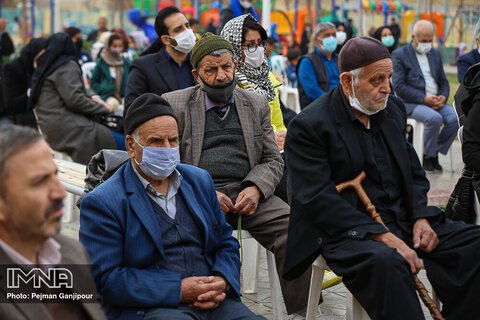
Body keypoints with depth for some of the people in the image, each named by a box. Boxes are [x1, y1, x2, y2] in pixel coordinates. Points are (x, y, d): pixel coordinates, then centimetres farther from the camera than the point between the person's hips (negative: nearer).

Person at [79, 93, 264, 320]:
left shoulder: (199, 180, 18)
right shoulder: (101, 202, -2)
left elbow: (226, 242, 22)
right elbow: (105, 279, -9)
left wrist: (222, 282, -1)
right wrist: (178, 289, -14)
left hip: (213, 301, 5)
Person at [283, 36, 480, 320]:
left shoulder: (393, 109, 12)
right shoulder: (308, 126, -10)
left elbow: (414, 171, 19)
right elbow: (319, 199, -18)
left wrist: (421, 217, -2)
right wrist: (383, 237, -25)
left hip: (402, 221, 7)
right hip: (346, 230, -7)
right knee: (385, 262, -39)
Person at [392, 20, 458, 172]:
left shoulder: (435, 54, 19)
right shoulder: (399, 55, 0)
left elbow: (443, 81, 20)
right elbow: (399, 87, -9)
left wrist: (443, 97, -4)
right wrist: (424, 99, -17)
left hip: (436, 101, 6)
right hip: (411, 103, -5)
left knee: (454, 118, -22)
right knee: (434, 118, -33)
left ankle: (436, 152, -4)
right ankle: (428, 158, -13)